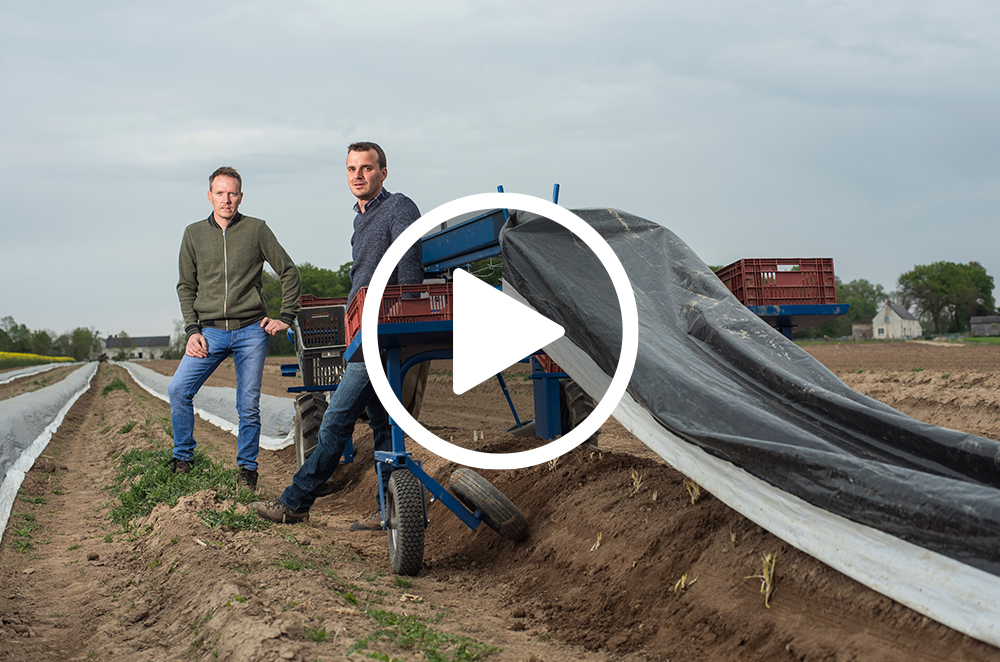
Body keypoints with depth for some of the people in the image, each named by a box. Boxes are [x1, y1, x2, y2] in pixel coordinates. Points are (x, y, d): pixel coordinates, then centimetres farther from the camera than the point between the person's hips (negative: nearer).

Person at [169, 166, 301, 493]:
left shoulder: (256, 229, 3)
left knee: (248, 405, 0)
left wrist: (286, 318, 3)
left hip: (251, 331, -1)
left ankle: (247, 469, 14)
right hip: (210, 331, 2)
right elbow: (186, 286, 11)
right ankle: (183, 459, 3)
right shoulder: (194, 234, 9)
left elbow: (289, 272, 9)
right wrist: (192, 330, 0)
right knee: (178, 389, -13)